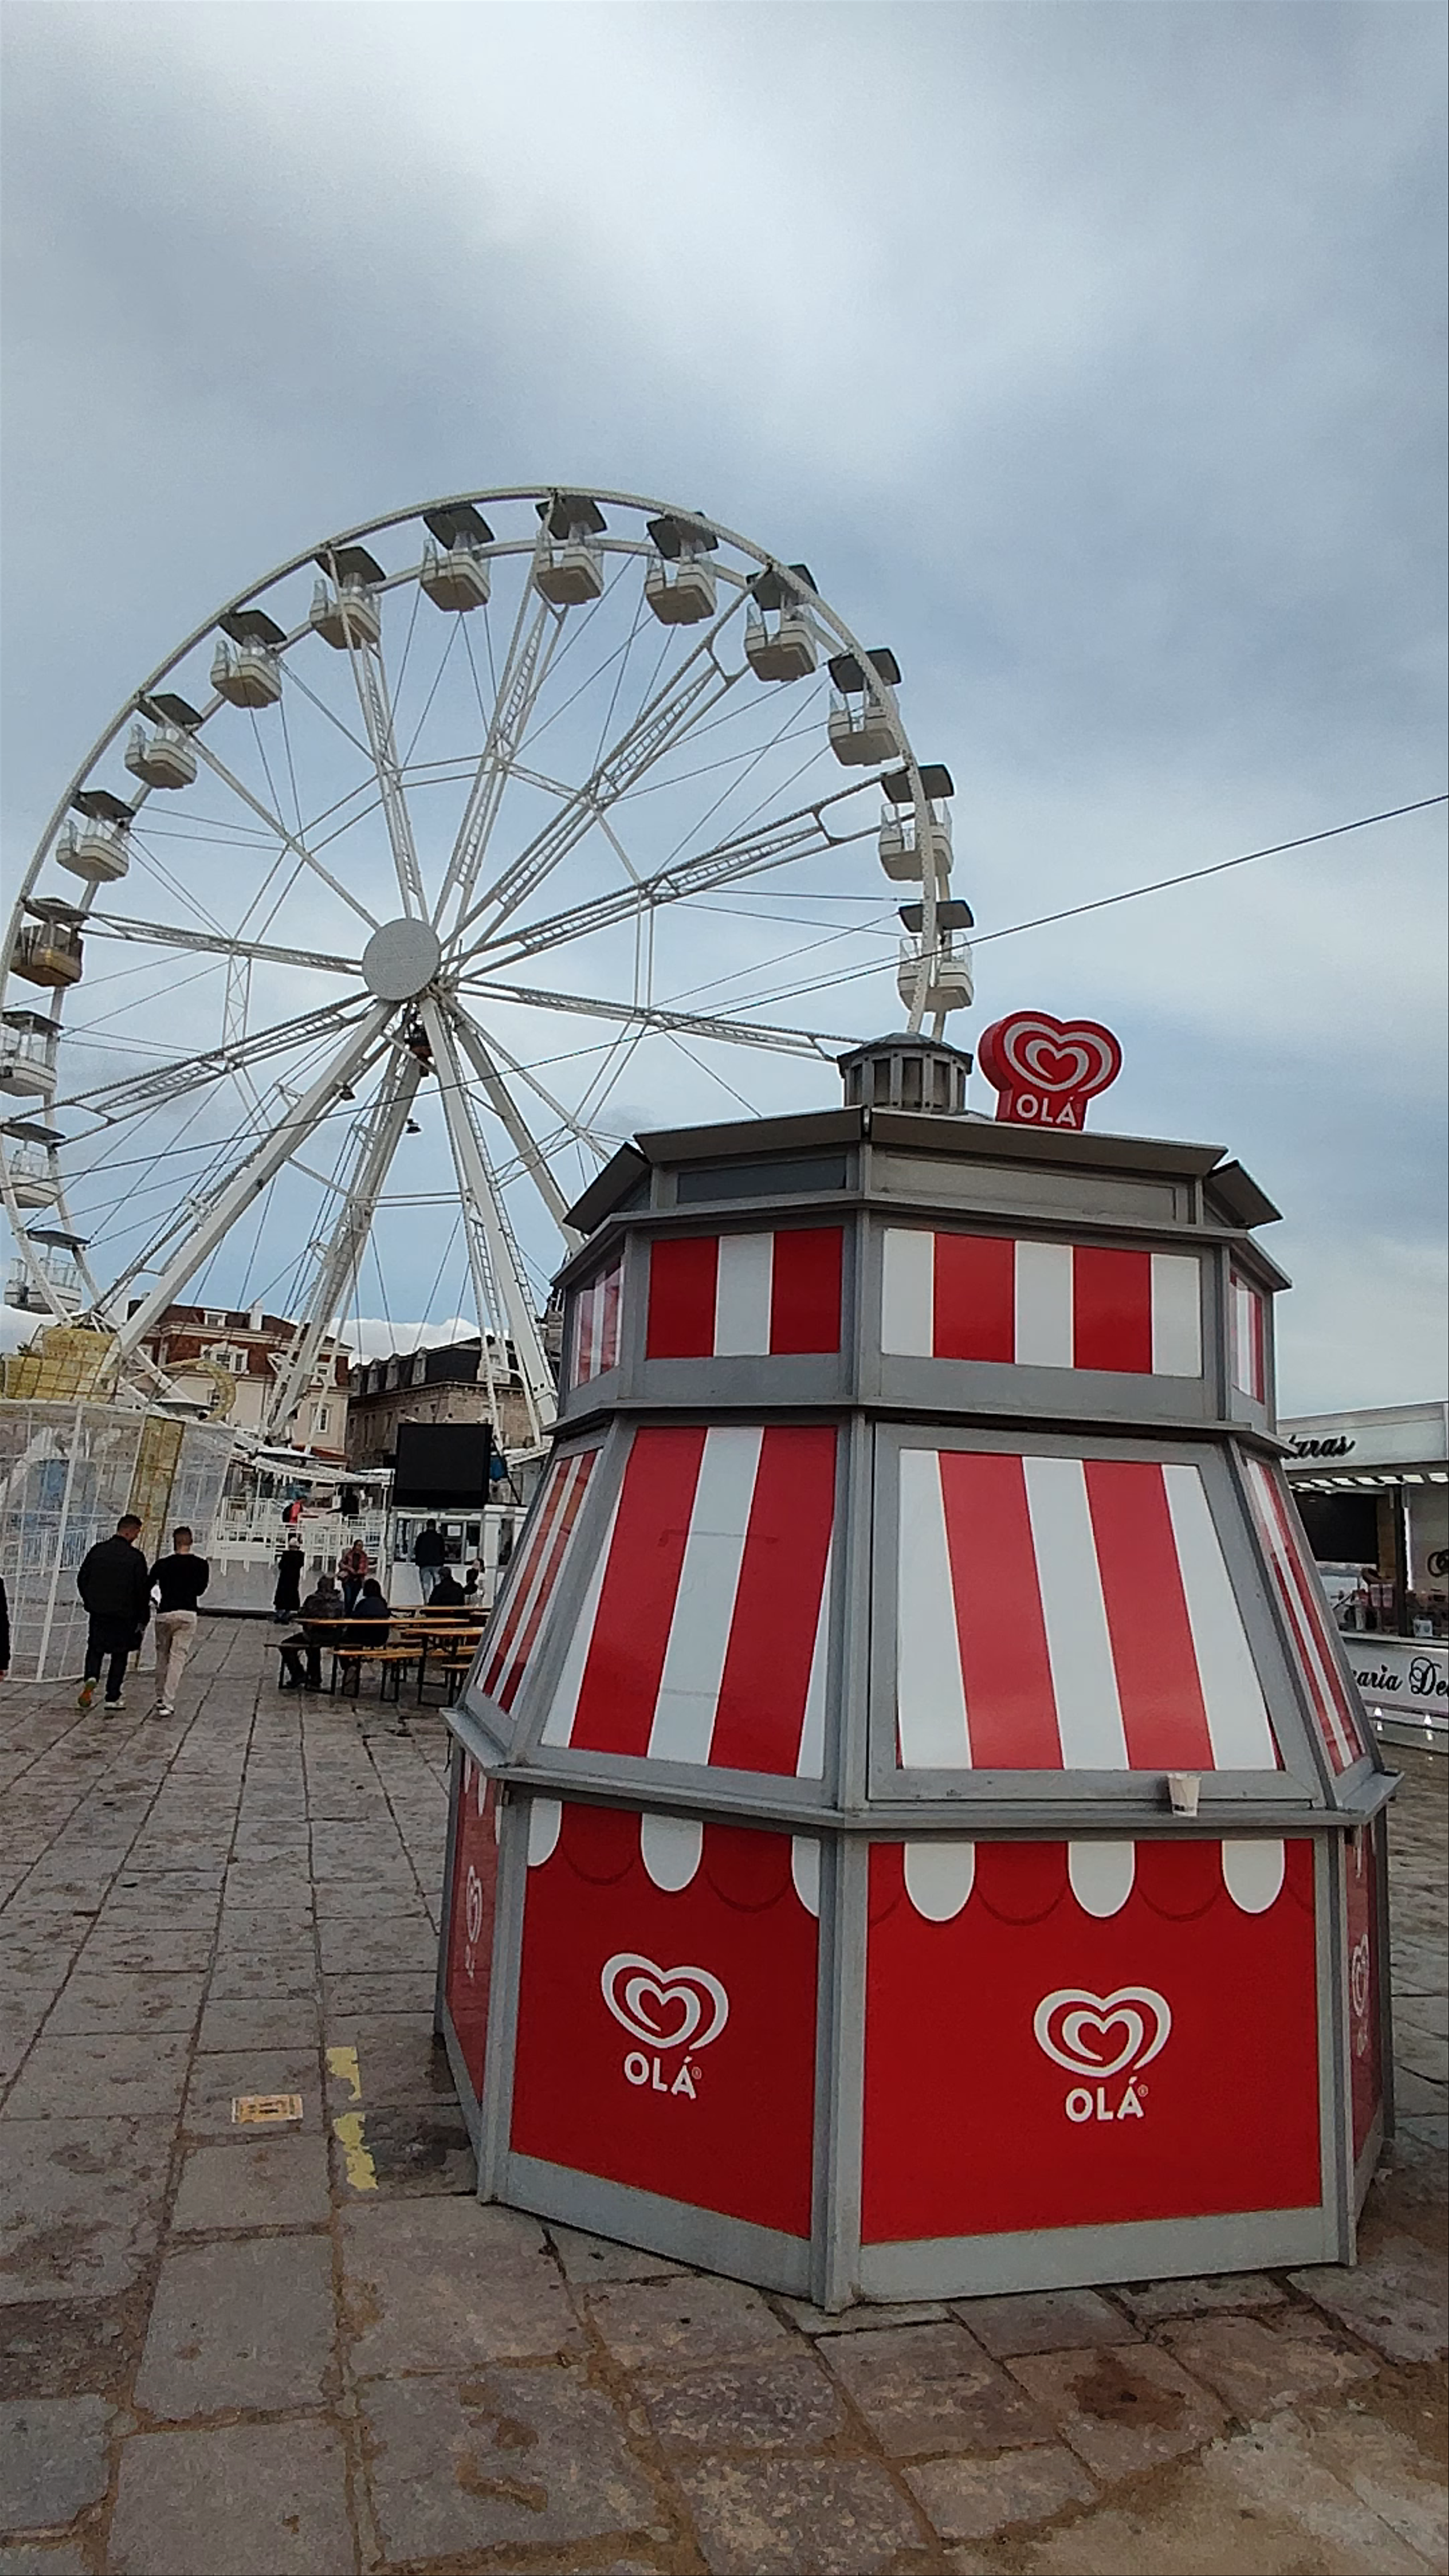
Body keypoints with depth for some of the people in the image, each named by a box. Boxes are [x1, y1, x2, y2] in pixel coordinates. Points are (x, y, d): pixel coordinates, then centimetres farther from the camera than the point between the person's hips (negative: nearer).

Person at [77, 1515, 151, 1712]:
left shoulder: (98, 1550, -1)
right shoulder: (135, 1557, -12)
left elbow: (82, 1580, 8)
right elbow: (143, 1591, -11)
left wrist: (90, 1603, 22)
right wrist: (143, 1620, -2)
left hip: (98, 1612, 3)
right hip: (124, 1615, -3)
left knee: (95, 1648, 18)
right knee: (120, 1654, 10)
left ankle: (91, 1678, -9)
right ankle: (113, 1697, 12)